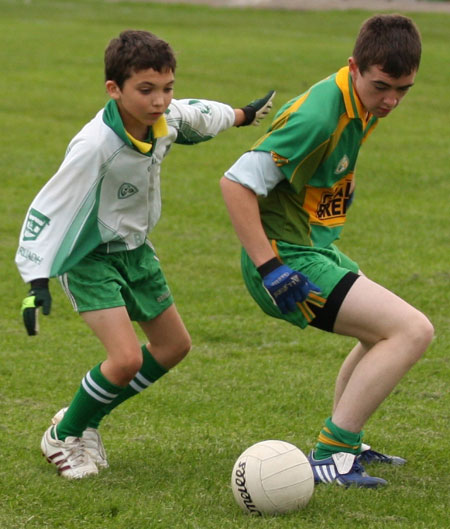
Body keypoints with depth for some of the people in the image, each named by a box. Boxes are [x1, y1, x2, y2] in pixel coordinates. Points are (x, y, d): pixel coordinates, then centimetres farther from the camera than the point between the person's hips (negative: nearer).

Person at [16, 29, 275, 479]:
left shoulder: (167, 119, -13)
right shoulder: (95, 147, -34)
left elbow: (196, 114, 13)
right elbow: (47, 208, -30)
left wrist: (243, 115, 31)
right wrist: (37, 281, -37)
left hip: (135, 249, 8)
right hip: (91, 258, -8)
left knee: (173, 346, 17)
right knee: (126, 359, -21)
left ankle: (83, 418, 29)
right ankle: (63, 437, 4)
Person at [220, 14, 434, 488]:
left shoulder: (364, 105, 3)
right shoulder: (320, 117, -26)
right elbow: (236, 183, -26)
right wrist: (269, 268, -26)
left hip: (316, 248, 10)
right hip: (290, 256, -10)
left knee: (386, 330, 28)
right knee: (413, 331, -17)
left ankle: (344, 443, 38)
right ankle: (329, 456, -14)